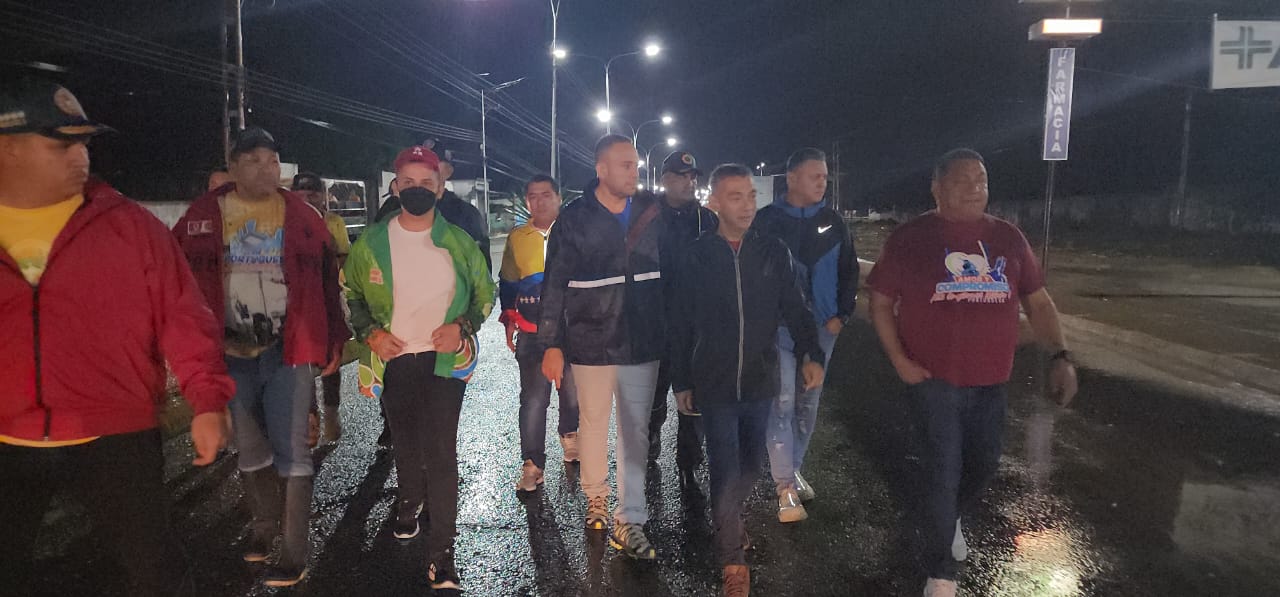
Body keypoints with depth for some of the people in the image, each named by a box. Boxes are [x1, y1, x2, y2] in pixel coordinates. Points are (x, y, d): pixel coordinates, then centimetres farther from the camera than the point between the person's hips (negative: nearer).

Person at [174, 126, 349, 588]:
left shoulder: (301, 216, 1)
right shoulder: (203, 215, 2)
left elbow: (327, 281, 3)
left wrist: (334, 341, 1)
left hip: (288, 351, -2)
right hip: (232, 354, 2)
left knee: (290, 450, -1)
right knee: (250, 449, 16)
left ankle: (294, 553, 7)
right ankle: (264, 527, 36)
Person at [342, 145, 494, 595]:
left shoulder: (458, 242, -2)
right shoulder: (371, 242, -1)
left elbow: (484, 293, 7)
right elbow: (351, 295, 10)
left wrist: (462, 327, -10)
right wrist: (369, 332, -7)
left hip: (444, 360, -2)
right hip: (393, 360, 2)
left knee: (441, 452, -8)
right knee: (404, 443, 18)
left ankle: (442, 556, -3)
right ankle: (410, 502, 49)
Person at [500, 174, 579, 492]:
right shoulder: (517, 238, 7)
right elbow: (507, 283, 16)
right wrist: (509, 321, 13)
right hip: (532, 333, 1)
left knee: (572, 390, 11)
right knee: (533, 398, -3)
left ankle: (570, 435, 38)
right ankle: (532, 463, 5)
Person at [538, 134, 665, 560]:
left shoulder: (653, 212, 2)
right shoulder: (574, 219, -5)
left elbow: (668, 271, 10)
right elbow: (555, 285, -3)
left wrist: (670, 332, 8)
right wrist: (552, 344, -5)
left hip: (643, 341, 2)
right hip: (591, 341, -2)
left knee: (635, 430, 5)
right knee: (593, 423, 12)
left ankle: (630, 523, 12)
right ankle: (596, 497, 35)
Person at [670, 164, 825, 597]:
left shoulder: (773, 252, -1)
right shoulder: (695, 257, -5)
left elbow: (794, 308, 3)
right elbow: (681, 327, 1)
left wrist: (812, 354, -11)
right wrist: (681, 383, 3)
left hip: (760, 382, 2)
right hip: (714, 384, -2)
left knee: (751, 467, 15)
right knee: (725, 473, 0)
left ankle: (728, 516, 45)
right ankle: (732, 561, 19)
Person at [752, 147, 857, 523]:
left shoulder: (832, 222, 6)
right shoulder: (767, 220, -5)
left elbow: (849, 271, 12)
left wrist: (842, 315, 3)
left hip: (822, 328, 4)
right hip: (779, 328, -4)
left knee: (808, 403, 13)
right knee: (783, 402, -8)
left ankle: (794, 469, 29)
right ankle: (786, 486, -3)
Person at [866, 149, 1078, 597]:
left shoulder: (1008, 238, 4)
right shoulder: (909, 239, -5)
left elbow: (1038, 302, 9)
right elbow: (880, 302, -1)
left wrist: (1060, 356, -3)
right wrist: (899, 361, -10)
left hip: (991, 380, 4)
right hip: (934, 379, -4)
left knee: (984, 464, 16)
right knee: (943, 472, -3)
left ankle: (949, 519, 47)